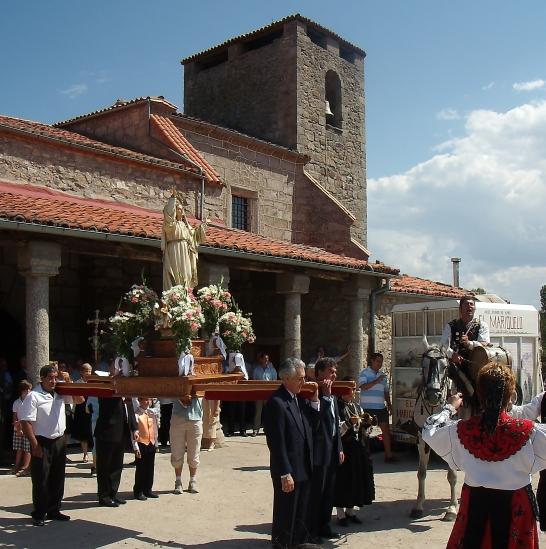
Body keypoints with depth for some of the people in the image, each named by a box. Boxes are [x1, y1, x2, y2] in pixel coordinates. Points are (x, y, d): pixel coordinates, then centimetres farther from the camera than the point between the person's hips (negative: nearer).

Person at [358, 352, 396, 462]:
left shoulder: (382, 375, 16)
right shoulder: (365, 373, -3)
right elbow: (363, 387, -19)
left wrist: (389, 405, 13)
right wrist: (377, 381, -23)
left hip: (381, 407, 6)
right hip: (367, 407, -5)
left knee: (386, 429, 3)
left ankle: (388, 454, 7)